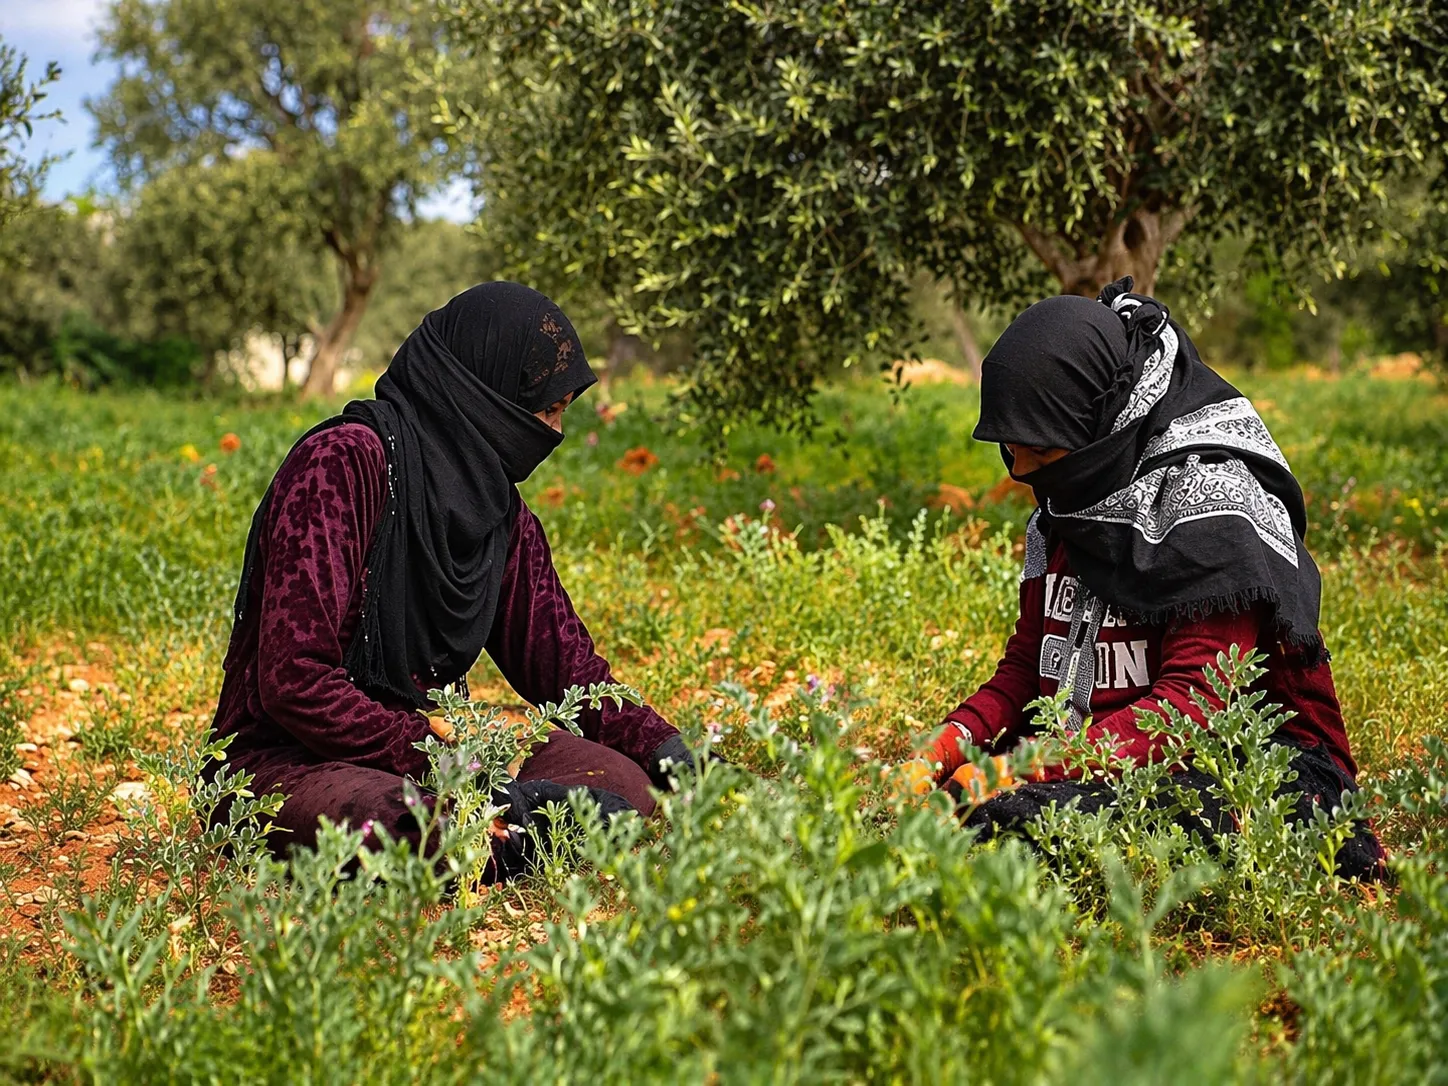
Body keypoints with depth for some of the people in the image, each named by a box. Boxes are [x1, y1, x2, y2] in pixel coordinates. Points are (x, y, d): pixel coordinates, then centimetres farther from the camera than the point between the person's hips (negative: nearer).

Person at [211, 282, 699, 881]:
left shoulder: (502, 510, 11)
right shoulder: (343, 461, -15)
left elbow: (560, 658, 14)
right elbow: (294, 679, -22)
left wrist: (662, 747, -3)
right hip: (289, 762, -7)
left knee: (621, 778, -14)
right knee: (399, 825, -41)